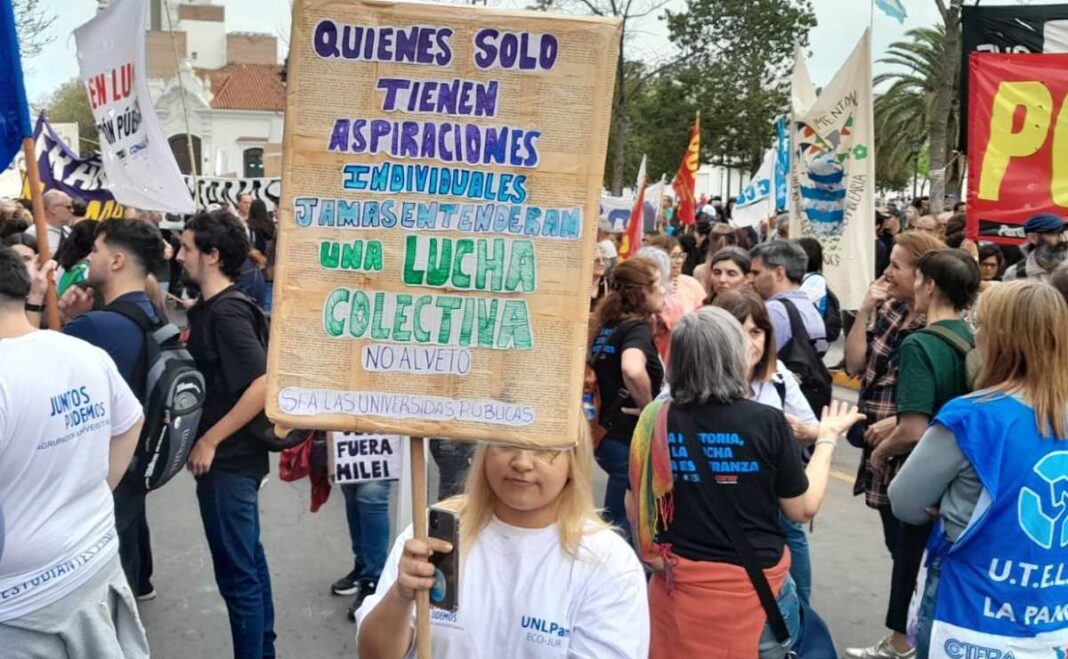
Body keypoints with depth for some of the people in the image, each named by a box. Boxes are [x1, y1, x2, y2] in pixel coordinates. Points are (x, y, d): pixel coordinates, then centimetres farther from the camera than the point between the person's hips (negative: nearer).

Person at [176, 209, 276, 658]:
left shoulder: (226, 312, -19)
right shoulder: (208, 308, 9)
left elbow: (264, 385, -27)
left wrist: (209, 441, -21)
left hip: (228, 460, -10)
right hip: (233, 457, 10)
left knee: (236, 573, 1)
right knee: (249, 560, 20)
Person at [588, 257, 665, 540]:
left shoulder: (606, 326, 7)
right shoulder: (637, 327, -17)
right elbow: (632, 370, -38)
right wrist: (648, 406, -22)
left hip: (609, 435, 8)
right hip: (632, 440, -8)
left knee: (616, 522, 20)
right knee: (624, 527, 2)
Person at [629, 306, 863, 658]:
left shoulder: (656, 419, -9)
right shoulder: (766, 422, -15)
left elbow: (635, 506, 2)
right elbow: (804, 508, -4)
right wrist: (827, 438, 7)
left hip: (678, 588, 2)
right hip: (754, 588, -2)